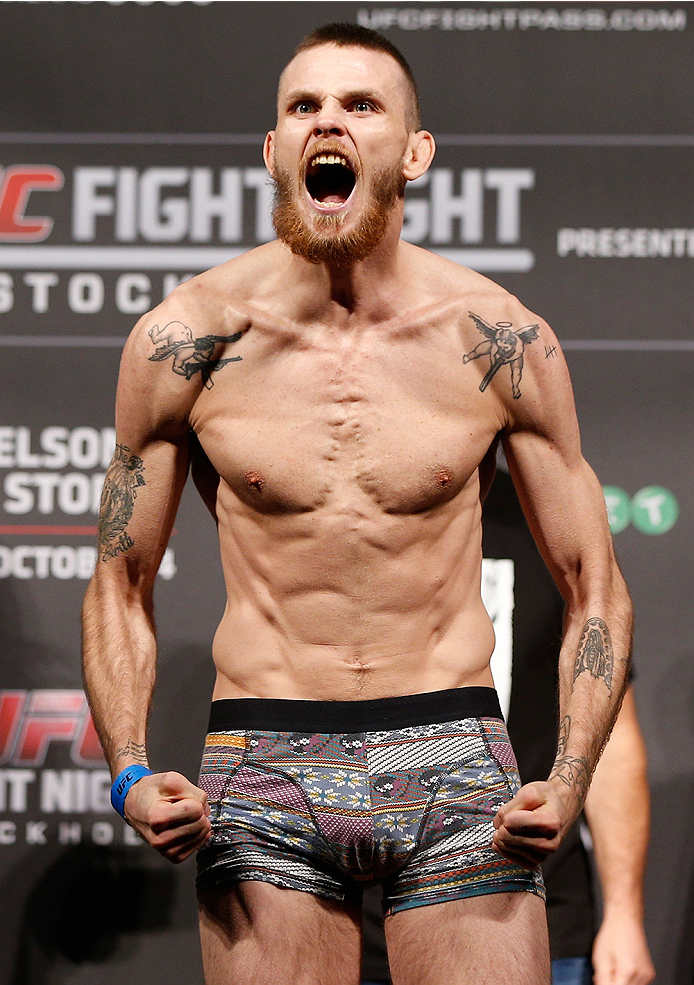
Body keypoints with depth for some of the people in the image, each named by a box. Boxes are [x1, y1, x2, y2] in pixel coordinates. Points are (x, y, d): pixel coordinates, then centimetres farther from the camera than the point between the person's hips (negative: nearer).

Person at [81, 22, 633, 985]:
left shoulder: (501, 343, -1)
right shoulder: (181, 342, -1)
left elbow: (595, 589, 6)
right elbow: (120, 587, 9)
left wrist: (568, 781, -9)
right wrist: (132, 776, -7)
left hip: (454, 760, 0)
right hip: (262, 767, 0)